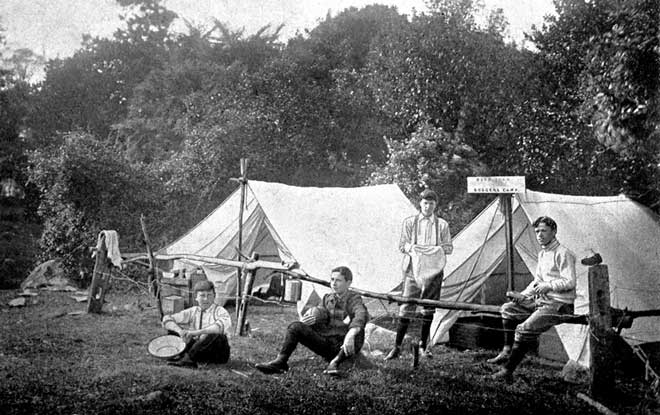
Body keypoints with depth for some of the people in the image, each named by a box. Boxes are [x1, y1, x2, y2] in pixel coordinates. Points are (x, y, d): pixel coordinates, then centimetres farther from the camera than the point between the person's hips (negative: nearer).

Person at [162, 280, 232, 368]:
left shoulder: (219, 311, -8)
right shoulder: (192, 312, 6)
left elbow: (224, 326, -32)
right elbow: (167, 319, 3)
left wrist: (197, 332, -37)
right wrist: (180, 331, -18)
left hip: (217, 354, -5)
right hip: (198, 349, 5)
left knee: (217, 336, -36)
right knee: (172, 331, -4)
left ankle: (188, 358, -29)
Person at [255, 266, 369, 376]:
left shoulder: (354, 298, -2)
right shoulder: (327, 298, 17)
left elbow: (362, 315, -25)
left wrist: (350, 335, -45)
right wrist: (304, 321, -16)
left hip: (342, 347, -5)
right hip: (325, 345, 5)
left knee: (358, 330, -35)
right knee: (295, 326, -12)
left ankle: (335, 362, -35)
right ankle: (280, 362, -20)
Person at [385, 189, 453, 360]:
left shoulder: (442, 224, 9)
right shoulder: (409, 222, 8)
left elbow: (449, 247, 7)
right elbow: (401, 245, 5)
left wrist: (438, 249, -14)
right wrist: (411, 247, -16)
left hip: (433, 270, 1)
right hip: (413, 269, -1)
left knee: (428, 309, 5)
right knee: (406, 308, -5)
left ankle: (423, 346, 18)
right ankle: (397, 347, 2)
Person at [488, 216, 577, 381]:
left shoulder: (563, 254, -12)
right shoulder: (542, 254, 17)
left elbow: (570, 282, -18)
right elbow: (537, 280, 23)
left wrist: (549, 286, -25)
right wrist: (523, 295, 10)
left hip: (560, 305, -10)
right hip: (542, 300, 10)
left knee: (525, 329, -25)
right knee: (508, 309, 8)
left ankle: (508, 370, -16)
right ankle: (507, 351, 8)